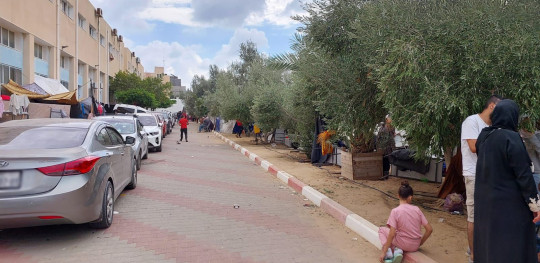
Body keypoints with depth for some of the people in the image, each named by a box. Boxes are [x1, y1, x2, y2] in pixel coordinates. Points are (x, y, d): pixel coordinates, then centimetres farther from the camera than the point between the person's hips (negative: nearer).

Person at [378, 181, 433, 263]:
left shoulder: (395, 211, -16)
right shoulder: (417, 209, -4)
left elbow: (392, 234, -19)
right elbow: (429, 229, -3)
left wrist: (384, 253, -13)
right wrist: (420, 243, 12)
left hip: (403, 244, -4)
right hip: (415, 246, 4)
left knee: (382, 230, 20)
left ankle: (389, 251, -4)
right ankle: (397, 251, 0)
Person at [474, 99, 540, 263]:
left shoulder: (483, 136, 1)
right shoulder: (511, 138, -18)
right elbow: (524, 174, -17)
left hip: (485, 202, 7)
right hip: (510, 203, -7)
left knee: (487, 242, 17)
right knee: (512, 247, 3)